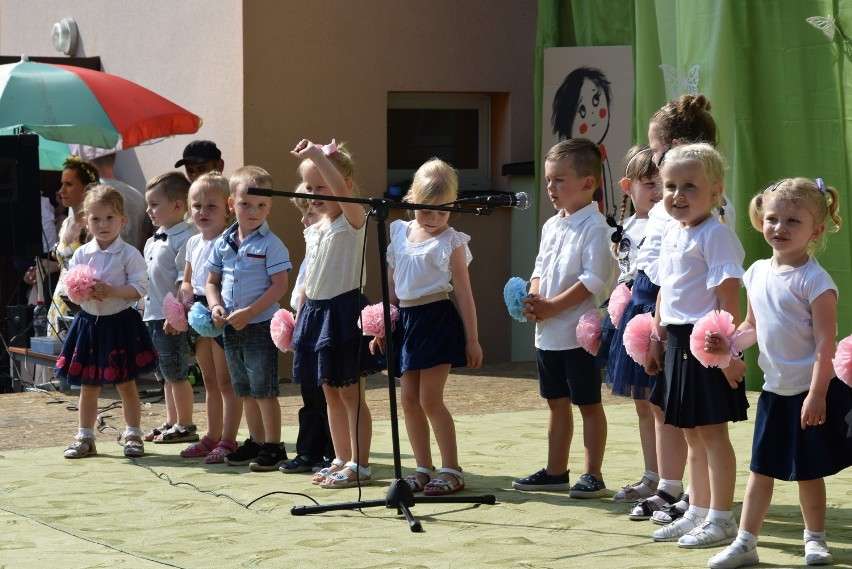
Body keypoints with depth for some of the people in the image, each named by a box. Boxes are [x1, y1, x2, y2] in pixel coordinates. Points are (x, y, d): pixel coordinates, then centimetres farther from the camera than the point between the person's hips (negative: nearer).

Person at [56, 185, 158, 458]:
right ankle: (85, 437, 19)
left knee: (126, 384, 6)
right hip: (89, 322, 3)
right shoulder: (81, 254, 3)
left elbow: (139, 288, -13)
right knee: (88, 385, 10)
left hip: (121, 323, -3)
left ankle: (133, 435, 17)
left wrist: (111, 291, -25)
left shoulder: (129, 254, -8)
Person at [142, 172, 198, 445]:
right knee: (166, 375, 16)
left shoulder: (183, 239, -14)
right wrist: (144, 310, 20)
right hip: (152, 317, 9)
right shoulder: (153, 241, 15)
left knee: (176, 375, -2)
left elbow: (185, 282, -19)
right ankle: (171, 422, 25)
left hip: (172, 320, -9)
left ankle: (185, 426, 7)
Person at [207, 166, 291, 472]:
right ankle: (255, 441, 26)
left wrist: (249, 313, -20)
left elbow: (279, 285, -14)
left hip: (260, 325, -6)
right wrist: (216, 306, -5)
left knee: (263, 389, -4)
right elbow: (212, 281, 14)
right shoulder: (223, 243, 7)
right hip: (231, 329, 6)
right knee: (245, 390, 15)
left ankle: (273, 445, 4)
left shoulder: (270, 244, -10)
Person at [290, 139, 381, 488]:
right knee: (330, 393, 13)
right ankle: (342, 460, 21)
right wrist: (298, 317, 17)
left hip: (344, 310, -8)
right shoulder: (313, 231, 14)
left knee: (351, 393, -2)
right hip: (316, 312, 8)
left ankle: (360, 465, 3)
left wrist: (316, 154, -31)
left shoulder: (352, 221, -10)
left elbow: (341, 188, -31)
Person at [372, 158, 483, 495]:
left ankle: (452, 471, 1)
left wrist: (472, 339, -4)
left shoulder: (451, 242, -5)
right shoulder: (399, 234, 9)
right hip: (406, 321, 6)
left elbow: (463, 293, -3)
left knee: (430, 399, -8)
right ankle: (423, 470, 16)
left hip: (437, 319, -6)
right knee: (409, 400, 6)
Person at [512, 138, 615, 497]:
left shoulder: (594, 226, -13)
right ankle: (555, 472, 24)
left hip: (578, 332, -8)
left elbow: (594, 279, -20)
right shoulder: (551, 226, 13)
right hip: (547, 332, 8)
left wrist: (552, 306, -20)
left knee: (588, 403, 2)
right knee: (557, 403, 16)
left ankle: (592, 474, 8)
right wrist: (534, 299, -3)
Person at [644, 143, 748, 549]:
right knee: (691, 433, 15)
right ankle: (698, 513, 24)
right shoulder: (671, 233, 11)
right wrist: (657, 339, 18)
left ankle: (721, 519, 5)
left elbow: (729, 297, -19)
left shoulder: (715, 235, -15)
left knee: (711, 431, -2)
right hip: (679, 343, 9)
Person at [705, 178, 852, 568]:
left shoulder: (814, 280, -15)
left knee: (809, 471, 7)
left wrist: (816, 394, -21)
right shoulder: (757, 273, 5)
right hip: (774, 391, 6)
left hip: (810, 393, -6)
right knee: (761, 469, 9)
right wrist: (729, 344, -4)